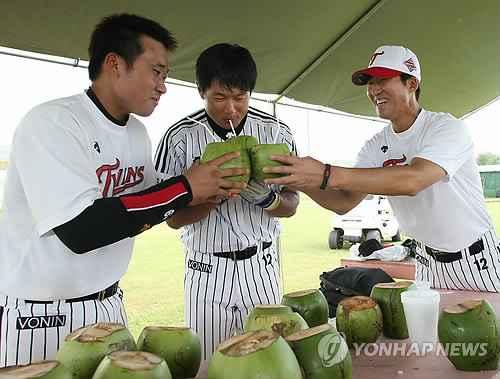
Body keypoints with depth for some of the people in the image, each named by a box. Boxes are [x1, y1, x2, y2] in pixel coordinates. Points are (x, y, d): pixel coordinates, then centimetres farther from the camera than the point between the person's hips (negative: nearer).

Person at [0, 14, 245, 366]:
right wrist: (184, 187, -24)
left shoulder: (137, 132, 2)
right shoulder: (51, 123, -19)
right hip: (40, 316, -6)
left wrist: (202, 191, -7)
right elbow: (80, 230, -28)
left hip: (109, 304, 7)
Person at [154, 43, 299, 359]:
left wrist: (265, 198, -22)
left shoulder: (276, 132, -5)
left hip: (261, 268, 1)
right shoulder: (180, 138, -9)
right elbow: (174, 218, -6)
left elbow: (291, 204, 0)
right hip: (207, 271, -1)